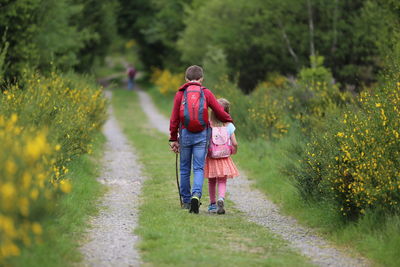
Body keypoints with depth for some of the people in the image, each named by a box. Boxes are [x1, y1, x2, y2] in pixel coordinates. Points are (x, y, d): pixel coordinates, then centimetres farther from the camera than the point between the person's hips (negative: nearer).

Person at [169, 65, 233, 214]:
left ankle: (186, 201, 19)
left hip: (185, 134, 1)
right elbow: (219, 111, 2)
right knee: (199, 168, 1)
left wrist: (173, 139, 9)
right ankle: (196, 194, -22)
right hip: (201, 135, -1)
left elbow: (174, 119, 2)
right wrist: (229, 121, 23)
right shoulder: (206, 93, 2)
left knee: (184, 168, 12)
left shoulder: (180, 94, 3)